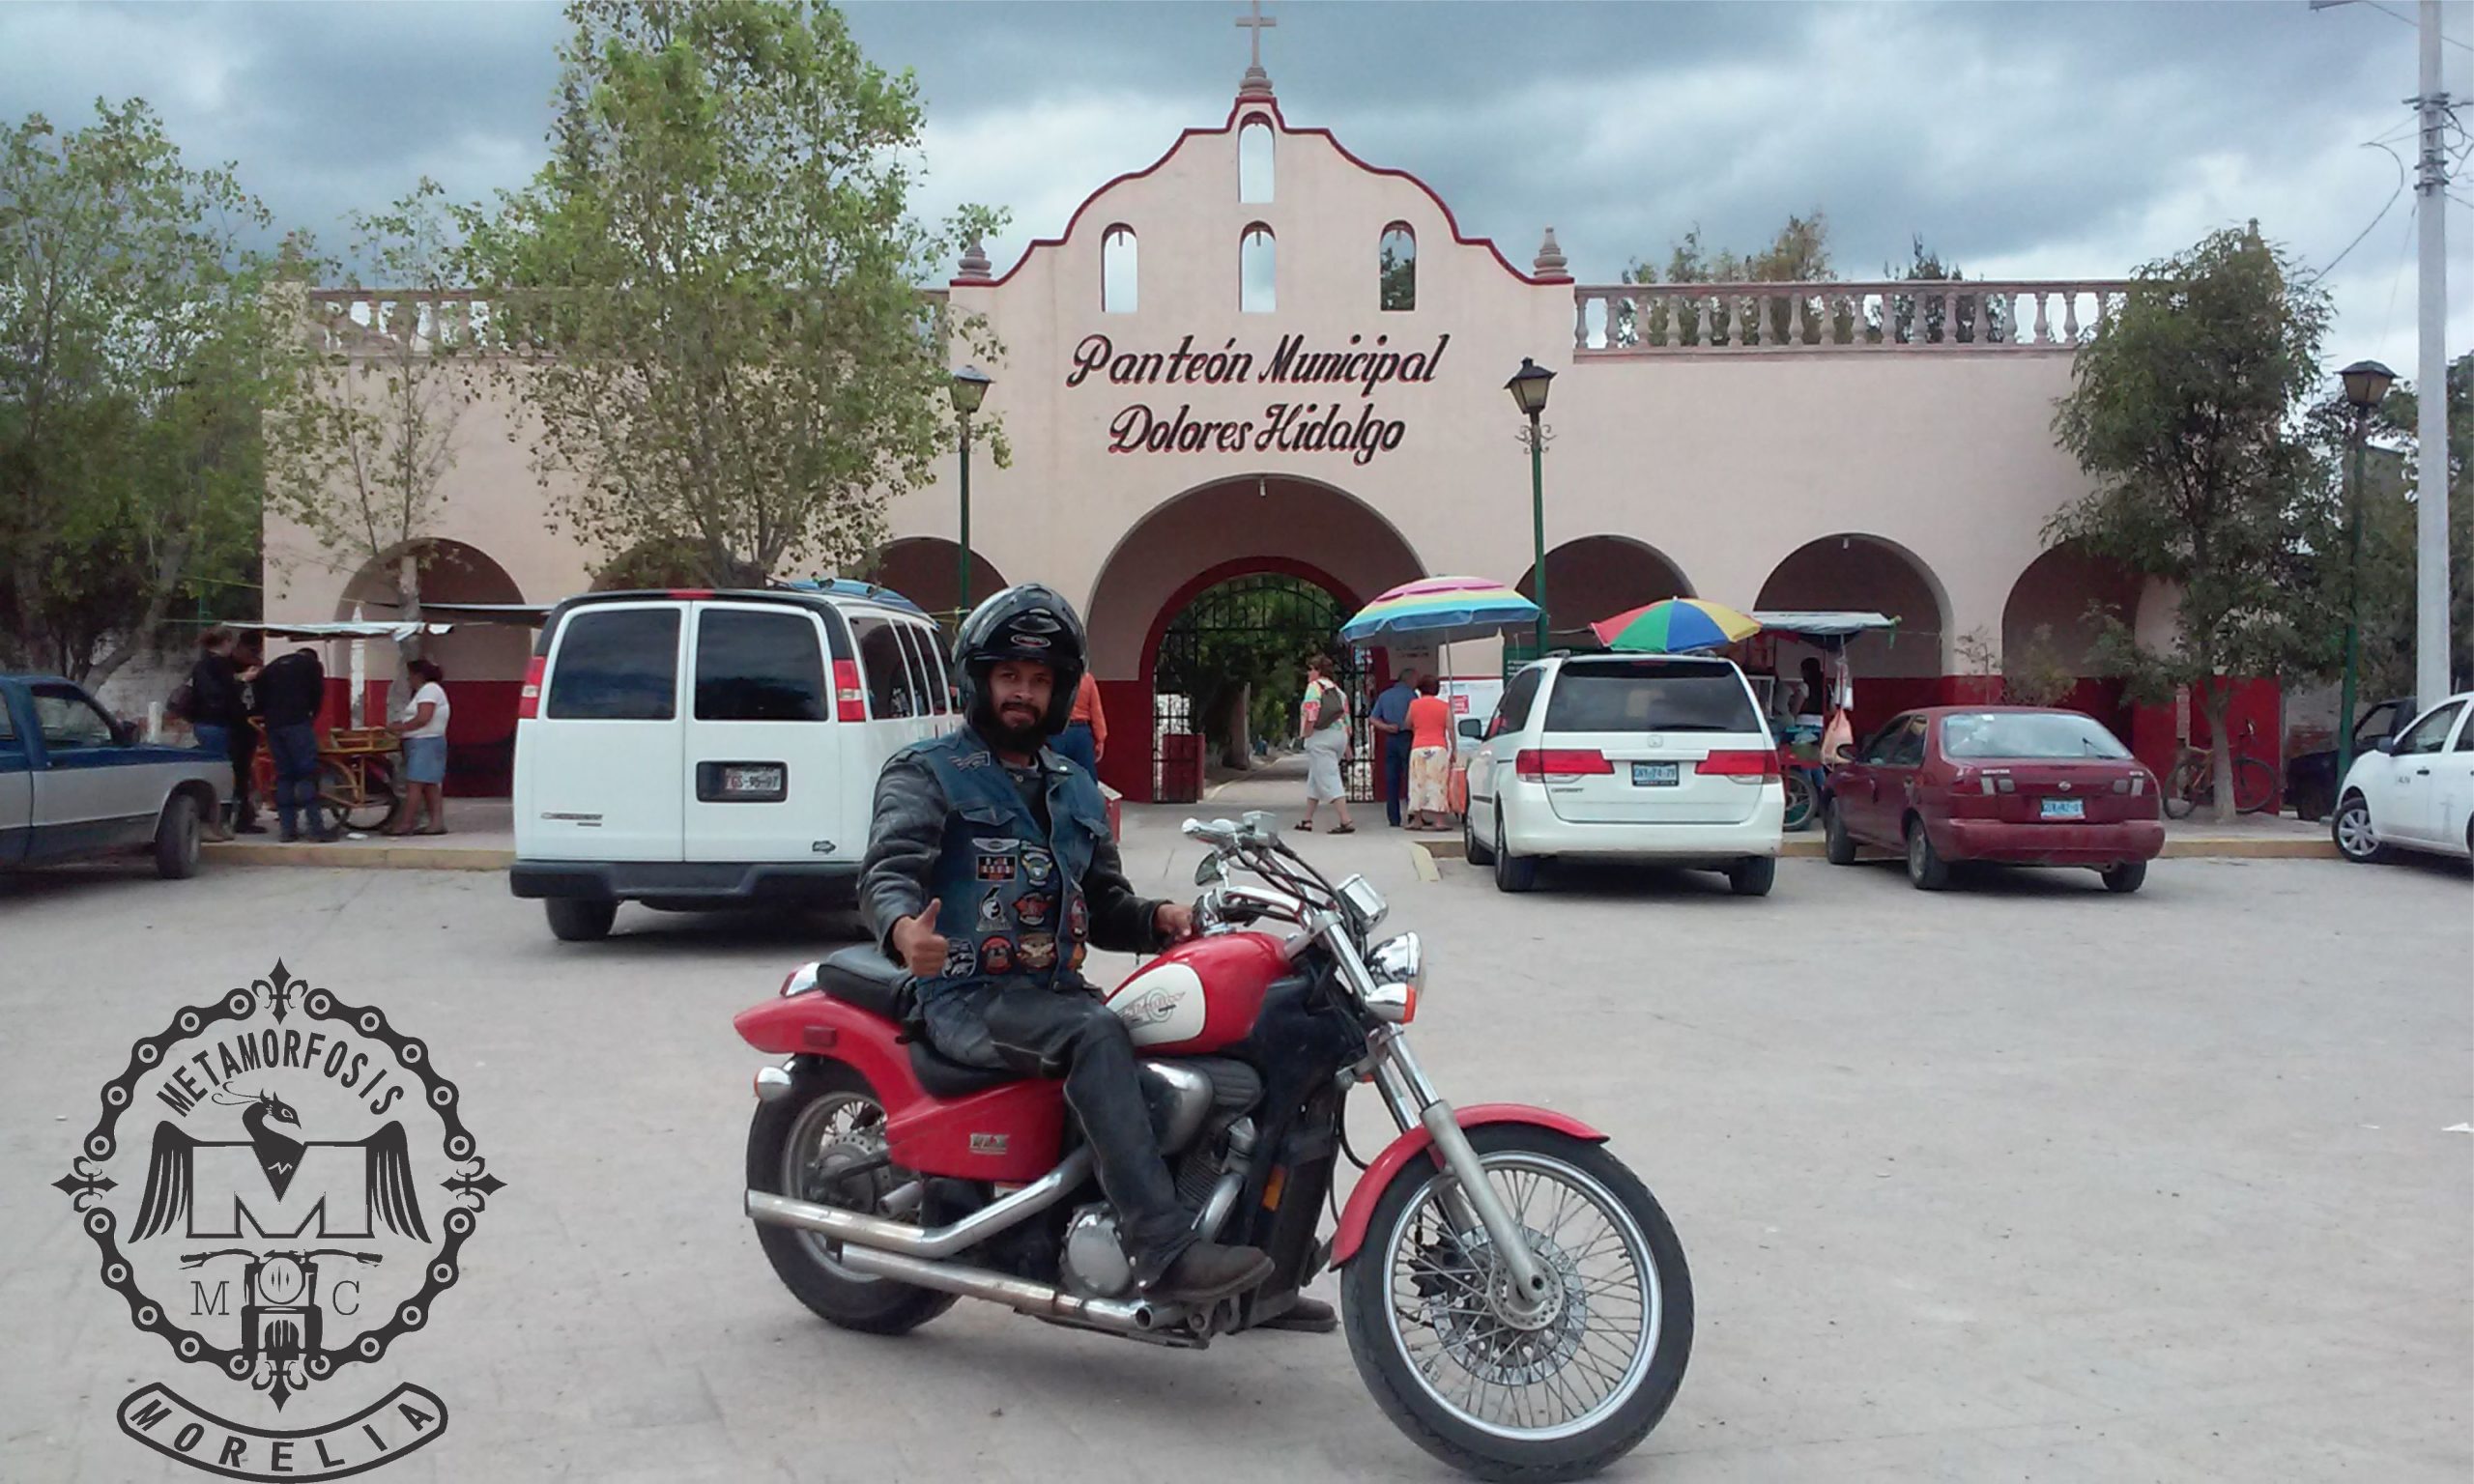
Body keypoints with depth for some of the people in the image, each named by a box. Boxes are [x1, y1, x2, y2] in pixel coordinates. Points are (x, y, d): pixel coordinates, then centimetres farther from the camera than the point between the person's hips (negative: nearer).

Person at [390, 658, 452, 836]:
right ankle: (437, 822, 5)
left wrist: (401, 727, -12)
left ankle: (405, 825, -10)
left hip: (425, 743, -11)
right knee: (431, 786, 7)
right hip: (427, 743, 11)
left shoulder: (429, 689, -12)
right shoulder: (429, 689, 21)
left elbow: (423, 718, -21)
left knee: (414, 785, -10)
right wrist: (401, 724, 7)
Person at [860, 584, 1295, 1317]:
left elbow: (1103, 905, 23)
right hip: (968, 996, -6)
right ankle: (1163, 1250, -39)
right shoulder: (925, 772, 0)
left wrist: (1157, 919, -1)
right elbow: (889, 868, -17)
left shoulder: (1075, 788, 21)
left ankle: (1260, 1279, -4)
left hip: (1056, 989, 6)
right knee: (1098, 1035, -35)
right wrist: (903, 928, -41)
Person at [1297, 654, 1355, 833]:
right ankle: (1307, 820, 25)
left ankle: (1346, 822, -19)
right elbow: (1346, 716, 14)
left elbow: (1311, 715, -19)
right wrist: (1346, 745, 17)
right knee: (1315, 778, 20)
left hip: (1320, 737, -8)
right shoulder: (1338, 690, 15)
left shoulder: (1314, 686, -8)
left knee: (1329, 780, -10)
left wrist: (1307, 736, -11)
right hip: (1340, 736, 9)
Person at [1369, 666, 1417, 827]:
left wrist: (1386, 727, 0)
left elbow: (1372, 718, 10)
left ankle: (1393, 818, 5)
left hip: (1390, 740, 5)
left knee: (1391, 781, 5)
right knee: (1410, 778, -3)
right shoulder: (1410, 695, -5)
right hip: (1406, 738, -5)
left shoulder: (1384, 695, 14)